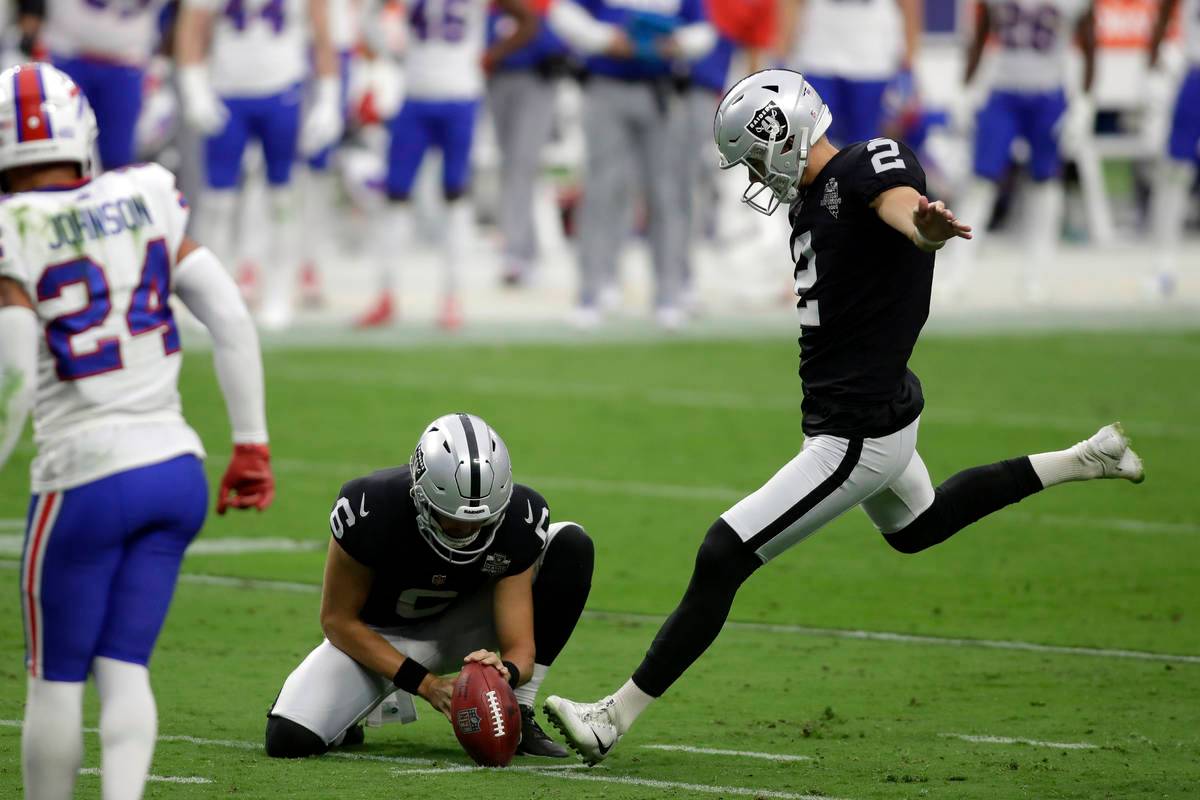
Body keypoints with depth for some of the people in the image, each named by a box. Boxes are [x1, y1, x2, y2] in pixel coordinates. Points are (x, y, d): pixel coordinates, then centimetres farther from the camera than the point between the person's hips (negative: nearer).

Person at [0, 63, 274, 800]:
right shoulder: (146, 206, 6)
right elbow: (233, 321, 5)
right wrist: (252, 445, 12)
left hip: (87, 478, -5)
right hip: (178, 468, 5)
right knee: (124, 670, 8)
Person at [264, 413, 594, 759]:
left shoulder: (518, 519, -25)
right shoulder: (370, 508, -32)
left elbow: (520, 650, -22)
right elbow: (338, 620, -19)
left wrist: (505, 673, -48)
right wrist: (426, 684, -28)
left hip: (459, 627, 2)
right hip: (381, 638, -2)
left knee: (572, 544, -20)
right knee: (288, 739, -28)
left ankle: (517, 715, -14)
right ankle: (378, 699, 8)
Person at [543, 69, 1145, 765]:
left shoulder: (872, 166, -23)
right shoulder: (811, 198, 6)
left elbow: (904, 206, -47)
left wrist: (927, 228, -66)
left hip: (859, 437, -11)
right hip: (869, 414, 11)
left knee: (723, 558, -10)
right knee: (917, 527, 37)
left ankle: (614, 719, -4)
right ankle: (1081, 462, 44)